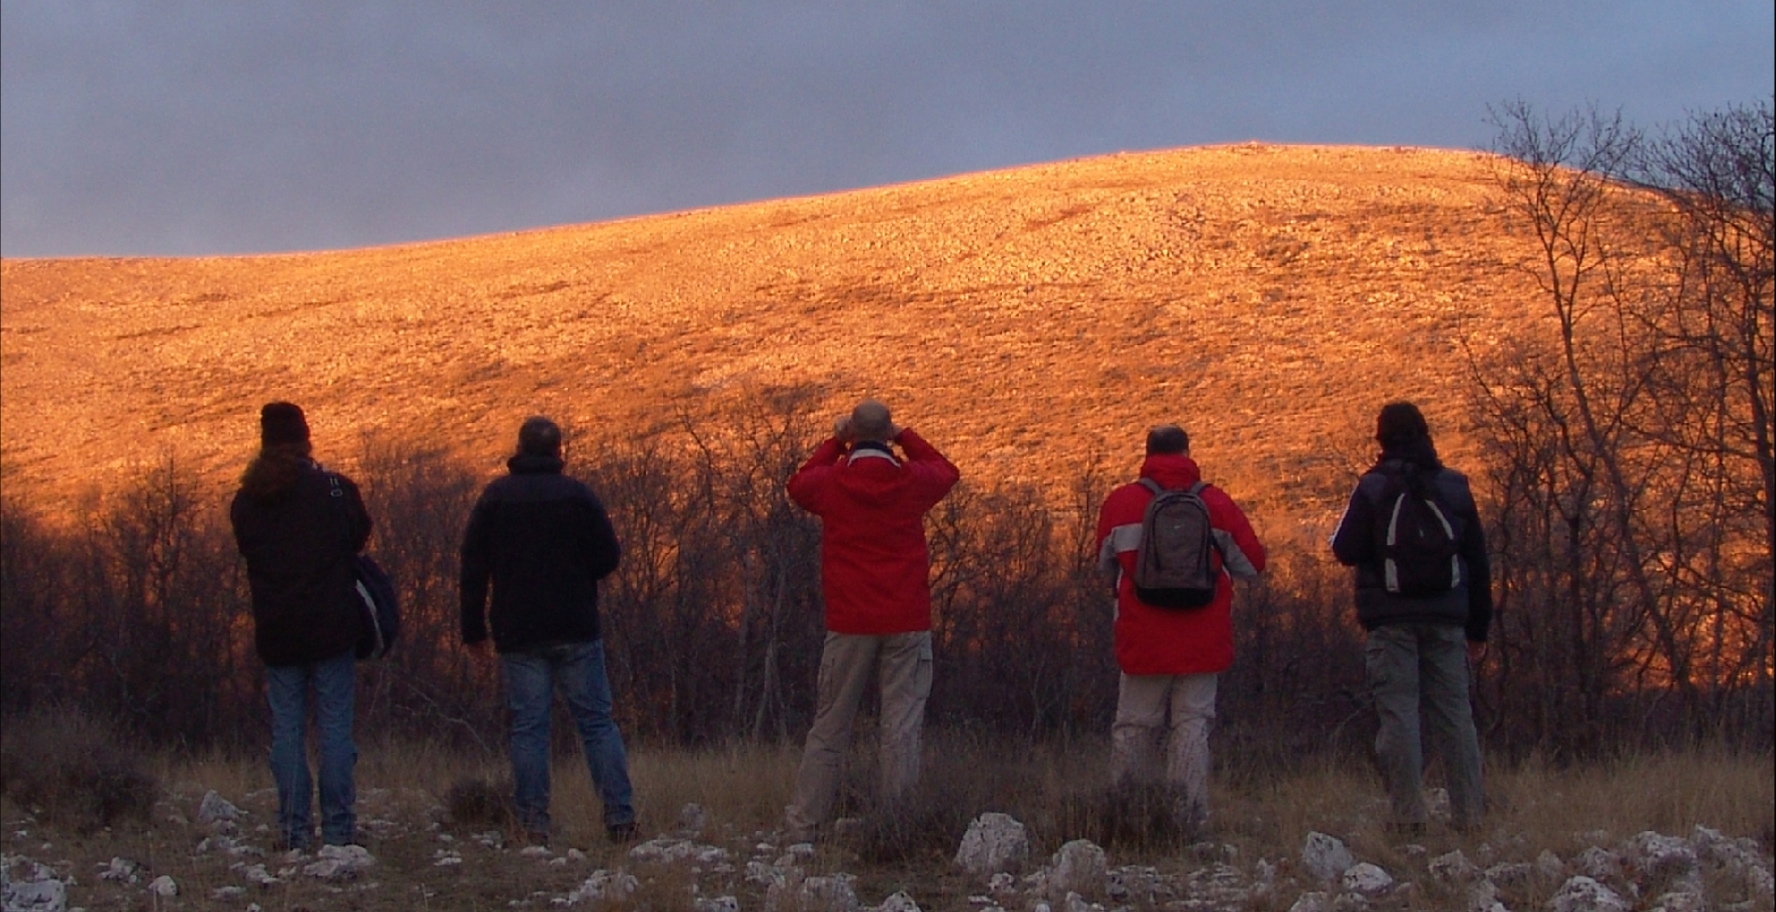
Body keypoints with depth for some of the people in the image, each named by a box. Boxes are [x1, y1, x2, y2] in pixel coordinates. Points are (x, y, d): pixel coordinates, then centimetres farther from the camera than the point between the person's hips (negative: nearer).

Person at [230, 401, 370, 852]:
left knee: (286, 729, 6)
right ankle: (338, 827, 0)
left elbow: (245, 549, 12)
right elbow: (359, 536, 6)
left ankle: (294, 828, 4)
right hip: (332, 627, -2)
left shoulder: (246, 501, 2)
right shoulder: (335, 488, -5)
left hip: (276, 632, 2)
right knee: (335, 726, 2)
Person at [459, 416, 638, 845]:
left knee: (528, 727, 2)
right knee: (597, 722, 3)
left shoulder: (494, 497, 5)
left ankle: (534, 824, -3)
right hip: (576, 631, -1)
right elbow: (609, 557, -3)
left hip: (518, 633, 1)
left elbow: (473, 567, 3)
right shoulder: (578, 495, 0)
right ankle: (620, 817, -3)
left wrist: (473, 629, 6)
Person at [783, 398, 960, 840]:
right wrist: (904, 437, 21)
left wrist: (834, 442, 26)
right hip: (907, 623, 0)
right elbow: (947, 471, 23)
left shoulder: (831, 482, -1)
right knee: (902, 728, -1)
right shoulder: (913, 481, -1)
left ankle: (806, 823, 8)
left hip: (849, 624, 0)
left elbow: (798, 484, 23)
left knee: (829, 728, 8)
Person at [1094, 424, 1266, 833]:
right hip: (1202, 641, 0)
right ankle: (1189, 814, -1)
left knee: (1135, 724, 9)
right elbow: (1251, 562, 3)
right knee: (1193, 723, 5)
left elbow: (1105, 564, 11)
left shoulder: (1120, 502, -2)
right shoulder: (1216, 503, -2)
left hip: (1143, 640, 0)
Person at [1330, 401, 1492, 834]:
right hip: (1446, 619, 3)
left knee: (1398, 713, -4)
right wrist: (1478, 627, 18)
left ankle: (1408, 814, -10)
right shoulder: (1455, 486, 9)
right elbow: (1478, 559, 11)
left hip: (1392, 619, -3)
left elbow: (1345, 551, -6)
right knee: (1454, 714, 6)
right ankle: (1469, 814, 5)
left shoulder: (1373, 487, -4)